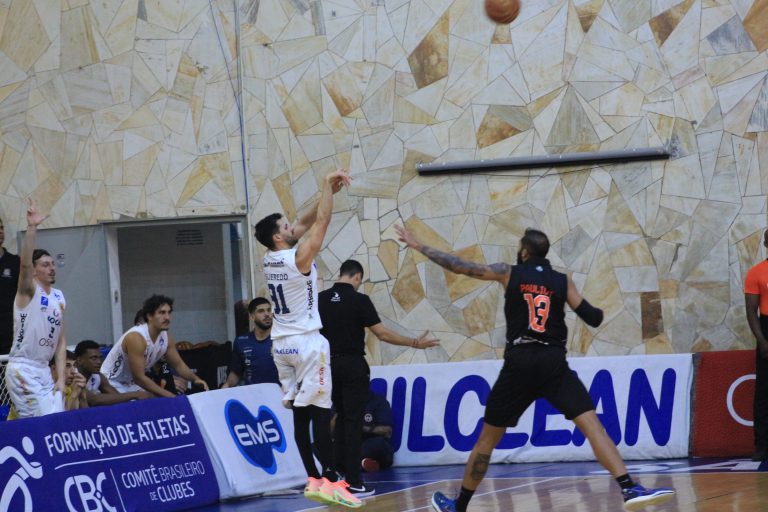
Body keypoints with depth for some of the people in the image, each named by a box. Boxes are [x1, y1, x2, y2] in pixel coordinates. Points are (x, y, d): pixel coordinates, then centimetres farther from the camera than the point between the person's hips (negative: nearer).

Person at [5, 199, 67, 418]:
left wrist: (61, 377, 4)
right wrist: (32, 228, -38)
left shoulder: (59, 297, 13)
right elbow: (24, 264, -27)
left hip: (44, 370, 7)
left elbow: (61, 340, 14)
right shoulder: (29, 290, -6)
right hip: (22, 369, -7)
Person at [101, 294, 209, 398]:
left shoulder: (166, 338, -6)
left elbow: (178, 365, 8)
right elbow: (139, 378, -30)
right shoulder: (136, 338, -29)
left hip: (134, 385, 8)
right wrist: (169, 396, -31)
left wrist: (195, 379, -12)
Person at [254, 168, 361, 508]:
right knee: (320, 412, -9)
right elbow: (321, 222, -12)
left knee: (300, 413, 7)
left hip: (282, 344, 8)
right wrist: (328, 186, -2)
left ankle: (314, 480, 8)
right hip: (307, 343, -8)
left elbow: (305, 223, 13)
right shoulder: (299, 257, -15)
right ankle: (330, 481, -12)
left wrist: (329, 192, 11)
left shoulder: (269, 260, 7)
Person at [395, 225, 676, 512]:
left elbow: (458, 266, 7)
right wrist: (599, 312, 31)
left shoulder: (508, 273, 6)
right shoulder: (563, 281, 8)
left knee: (488, 437, 13)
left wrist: (418, 246, 18)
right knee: (592, 426, -6)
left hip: (519, 364, 0)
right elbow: (593, 318, 6)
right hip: (554, 363, 0)